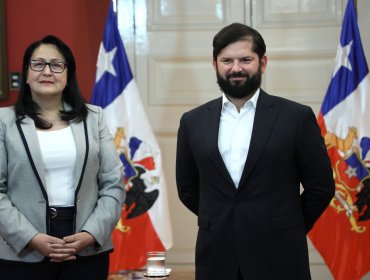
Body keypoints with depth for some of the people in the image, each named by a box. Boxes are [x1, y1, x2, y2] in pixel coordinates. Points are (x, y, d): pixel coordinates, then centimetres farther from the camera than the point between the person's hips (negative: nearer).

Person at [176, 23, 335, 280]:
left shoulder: (297, 117, -3)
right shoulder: (193, 122, 5)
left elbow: (320, 187, 2)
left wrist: (287, 231, 7)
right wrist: (220, 223, 12)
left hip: (278, 259, -2)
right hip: (216, 259, 2)